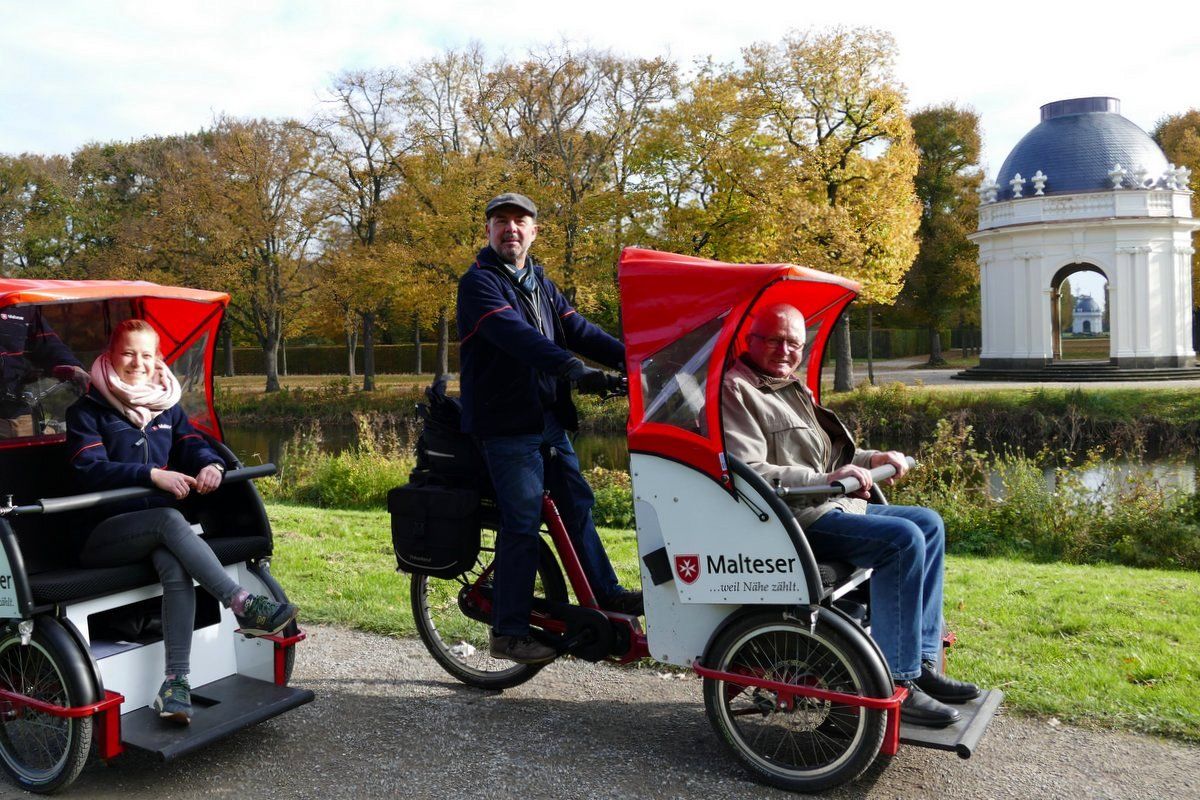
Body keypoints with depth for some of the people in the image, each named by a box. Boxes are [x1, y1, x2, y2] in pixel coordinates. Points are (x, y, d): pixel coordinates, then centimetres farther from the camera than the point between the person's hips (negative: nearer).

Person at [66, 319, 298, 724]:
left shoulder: (167, 405, 18)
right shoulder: (88, 410, 2)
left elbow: (193, 444, 5)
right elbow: (89, 470, -12)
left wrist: (211, 464, -20)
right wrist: (153, 475, -27)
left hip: (157, 529, 3)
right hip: (103, 535, -3)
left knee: (175, 566, -31)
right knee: (169, 519, -35)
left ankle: (176, 680, -38)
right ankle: (242, 605, -41)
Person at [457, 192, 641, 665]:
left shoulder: (541, 284, 17)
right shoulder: (479, 283, -9)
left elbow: (578, 331, 6)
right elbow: (516, 336, -27)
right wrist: (575, 369, -40)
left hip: (550, 419, 8)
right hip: (506, 423, -8)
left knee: (577, 505, 14)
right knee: (522, 523, -6)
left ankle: (605, 593, 28)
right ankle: (509, 633, 4)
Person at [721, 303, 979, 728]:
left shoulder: (792, 387, 22)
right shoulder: (736, 390, -10)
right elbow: (748, 473, -22)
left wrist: (870, 459, 13)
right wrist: (824, 479, -25)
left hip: (828, 505, 11)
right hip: (792, 518, -11)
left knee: (929, 523, 9)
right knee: (902, 539, -24)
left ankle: (922, 663, 7)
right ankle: (894, 685, -19)